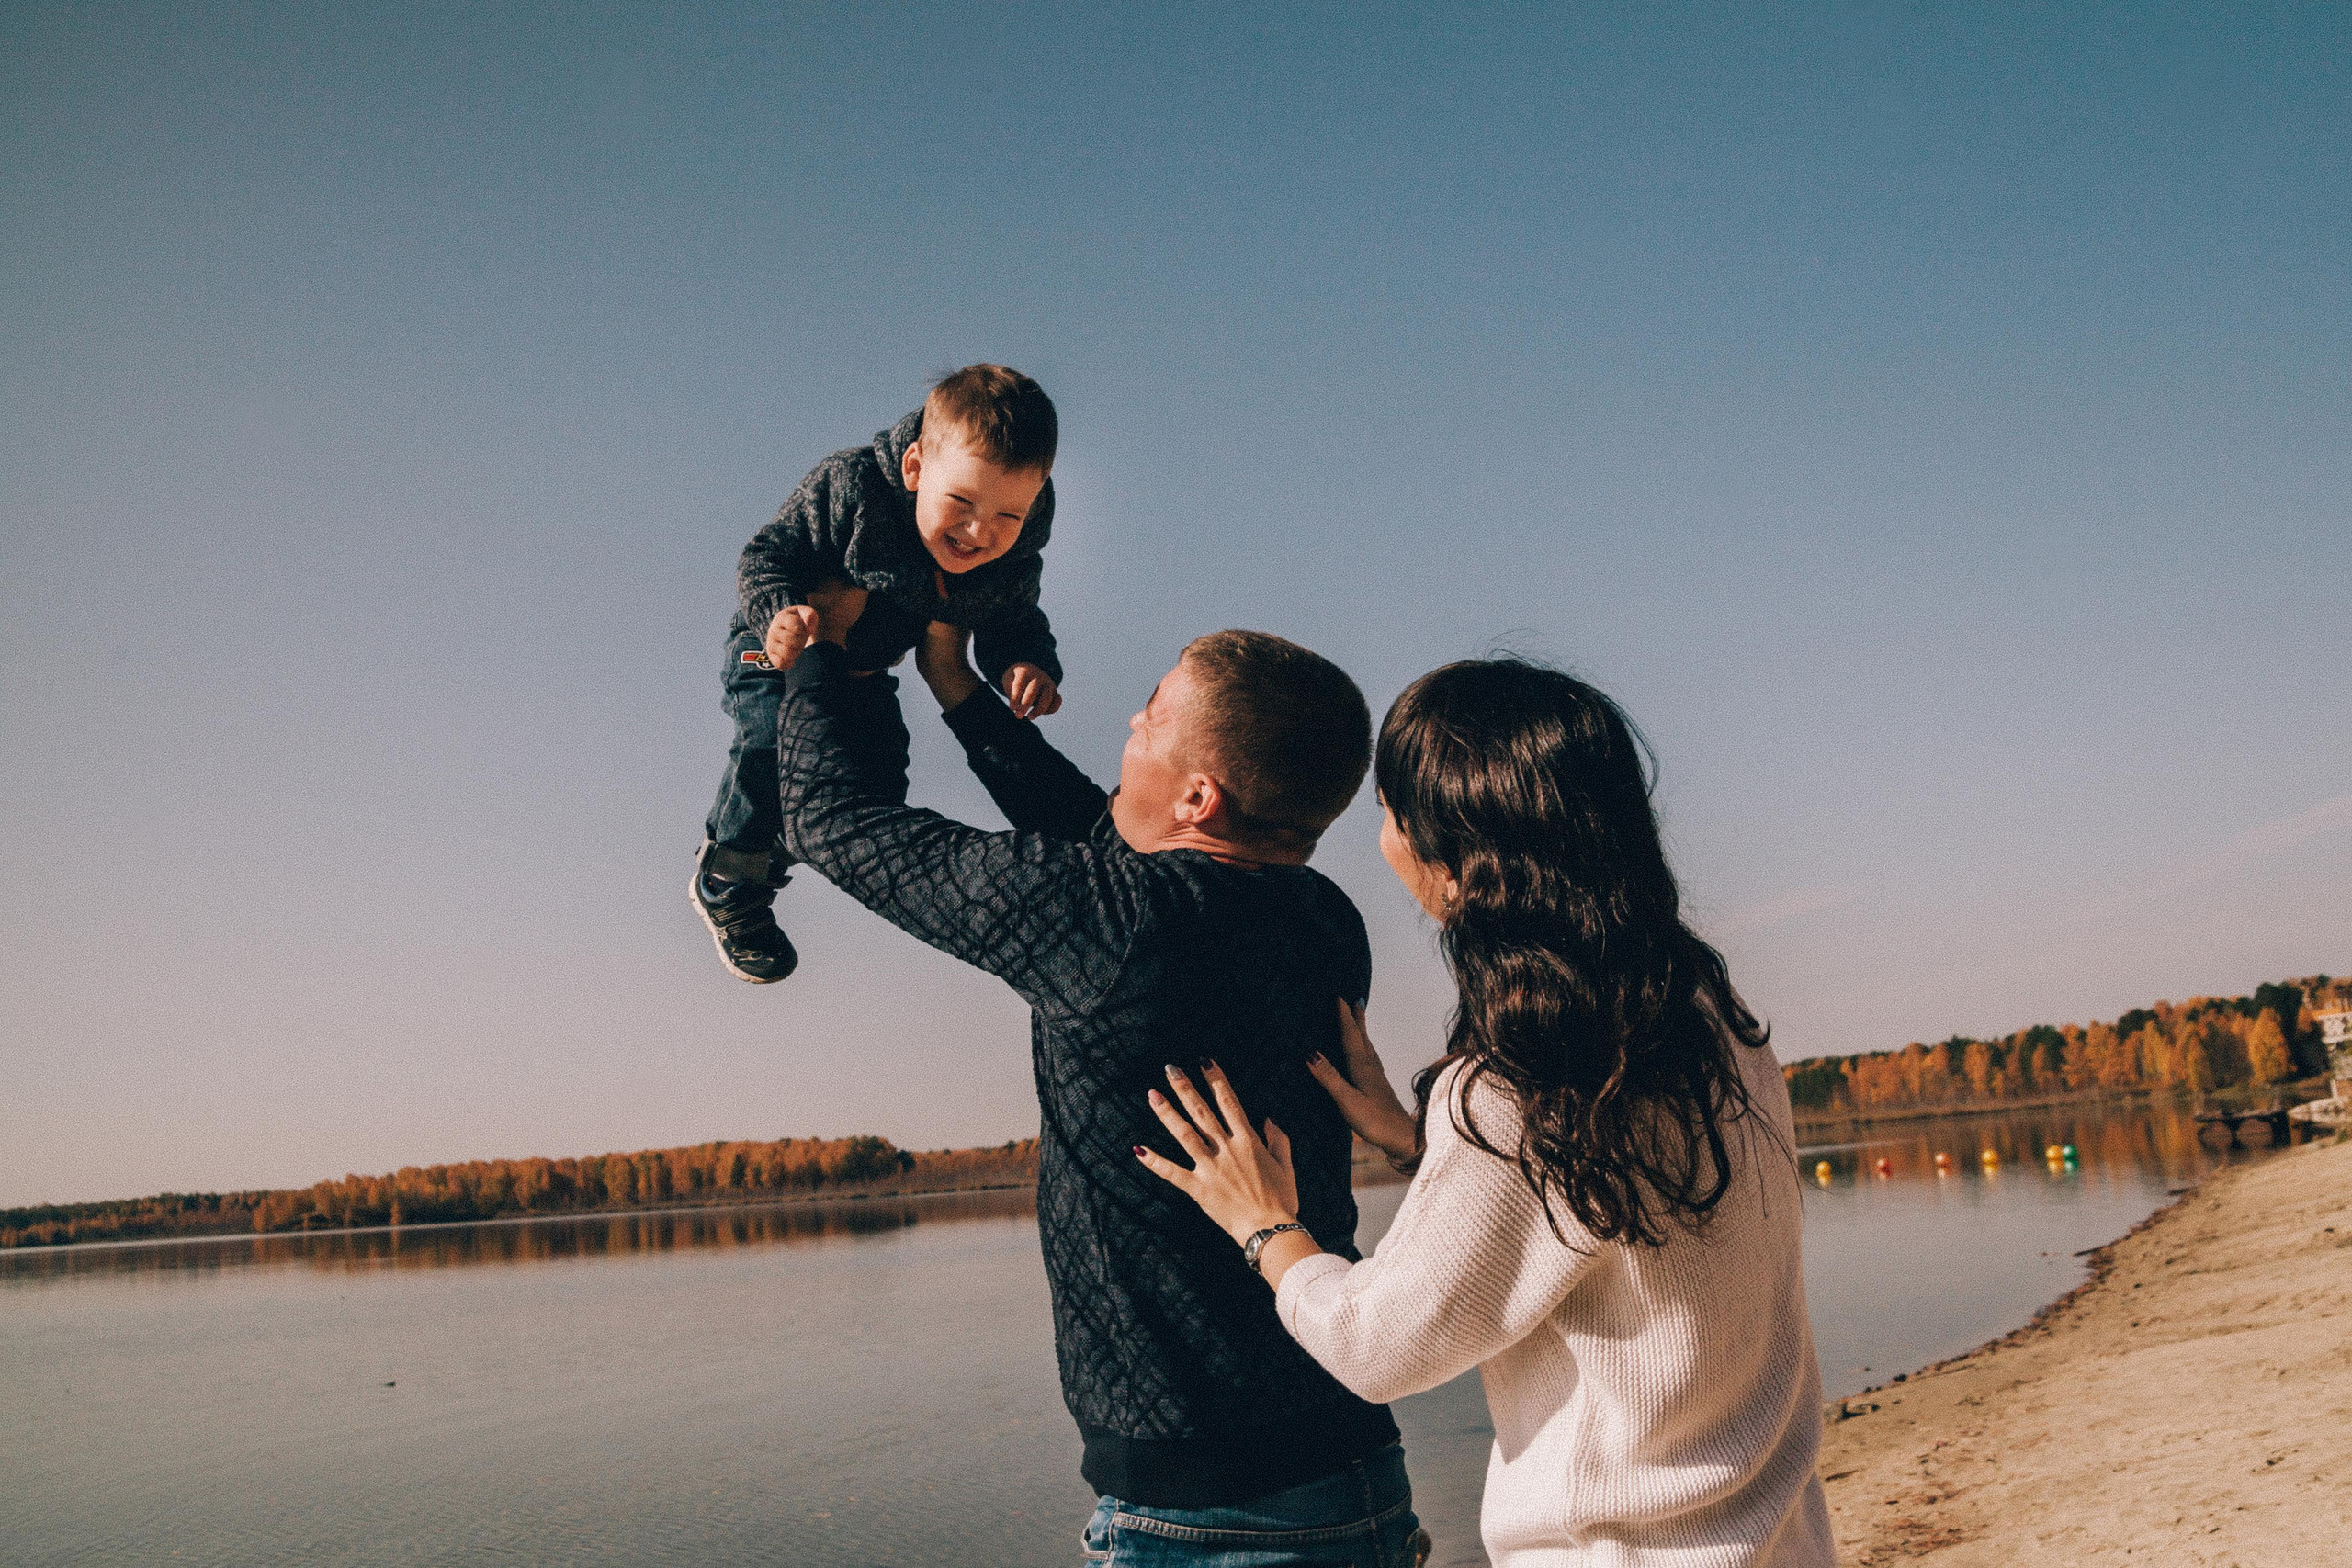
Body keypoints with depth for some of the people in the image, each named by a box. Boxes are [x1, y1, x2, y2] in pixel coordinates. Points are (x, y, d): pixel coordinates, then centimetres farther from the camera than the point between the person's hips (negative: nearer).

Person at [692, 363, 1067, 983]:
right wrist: (779, 613, -46)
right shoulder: (849, 489, -38)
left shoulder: (1015, 555, -25)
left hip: (866, 668, 5)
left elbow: (1014, 623, -8)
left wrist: (1027, 665, -29)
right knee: (776, 743, -27)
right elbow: (765, 557, -26)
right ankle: (725, 886, 0)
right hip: (780, 648, -5)